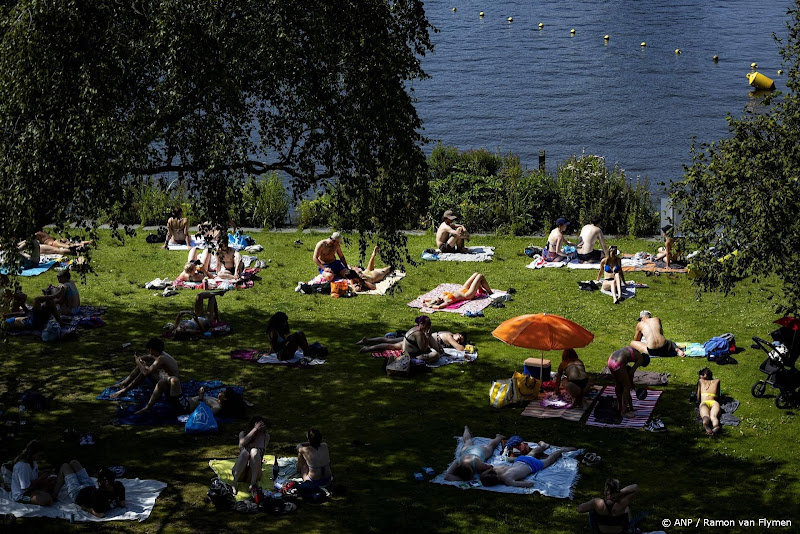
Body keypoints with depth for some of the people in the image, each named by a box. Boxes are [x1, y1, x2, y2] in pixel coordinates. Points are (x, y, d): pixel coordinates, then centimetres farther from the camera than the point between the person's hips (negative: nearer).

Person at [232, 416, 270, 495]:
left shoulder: (266, 437, 10)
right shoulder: (243, 434, 7)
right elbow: (242, 443, -15)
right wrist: (255, 429, -17)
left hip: (254, 471, 0)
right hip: (239, 471, 0)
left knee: (255, 451, -29)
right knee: (245, 452, -32)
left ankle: (253, 484, -39)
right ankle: (233, 484, -43)